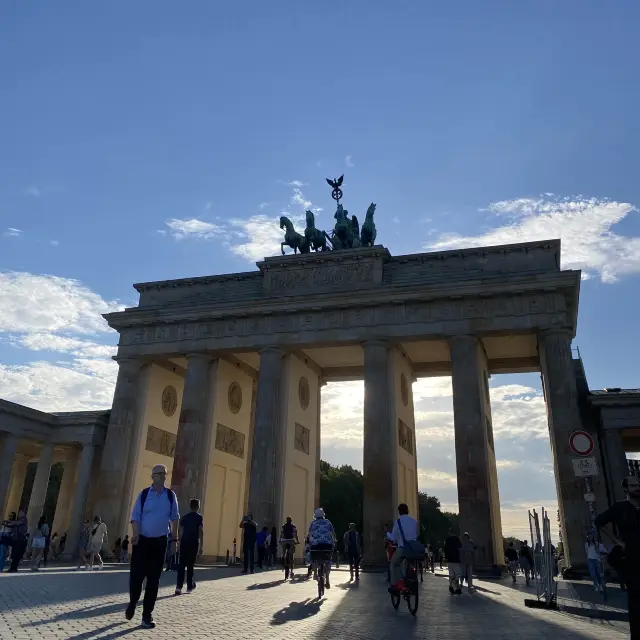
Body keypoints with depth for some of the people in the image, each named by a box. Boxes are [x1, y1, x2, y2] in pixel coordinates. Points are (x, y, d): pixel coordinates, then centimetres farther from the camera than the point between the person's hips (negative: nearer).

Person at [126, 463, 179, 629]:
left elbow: (174, 518, 10)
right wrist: (136, 533, -21)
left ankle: (147, 615, 14)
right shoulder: (143, 494, -4)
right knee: (136, 575, -1)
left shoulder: (171, 495, 1)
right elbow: (136, 517, -7)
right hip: (142, 540, -1)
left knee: (154, 579, 4)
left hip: (160, 541, 1)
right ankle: (132, 603, 30)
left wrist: (175, 537, 13)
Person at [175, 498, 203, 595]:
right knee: (190, 565, 7)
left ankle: (179, 586, -9)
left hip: (184, 542, 3)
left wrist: (181, 543, 16)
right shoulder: (199, 517, -2)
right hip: (193, 543, -3)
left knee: (181, 564, 2)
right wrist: (201, 546, -7)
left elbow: (181, 531, 9)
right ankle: (189, 586, 16)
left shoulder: (184, 517, 10)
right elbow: (201, 532, -8)